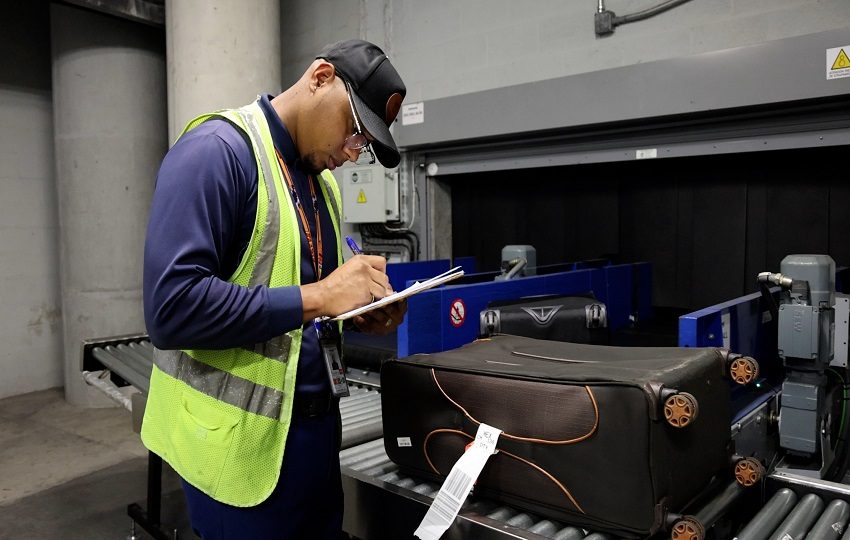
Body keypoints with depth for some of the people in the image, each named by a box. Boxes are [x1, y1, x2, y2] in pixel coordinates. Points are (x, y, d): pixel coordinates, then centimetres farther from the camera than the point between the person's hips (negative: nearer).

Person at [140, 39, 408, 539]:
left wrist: (361, 311, -1)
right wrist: (316, 299, -24)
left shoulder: (323, 178, 9)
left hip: (316, 423, 8)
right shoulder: (218, 149, -17)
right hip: (242, 441, -8)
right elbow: (173, 307, -26)